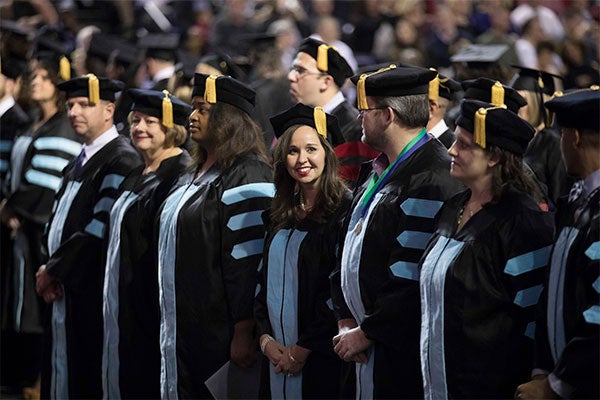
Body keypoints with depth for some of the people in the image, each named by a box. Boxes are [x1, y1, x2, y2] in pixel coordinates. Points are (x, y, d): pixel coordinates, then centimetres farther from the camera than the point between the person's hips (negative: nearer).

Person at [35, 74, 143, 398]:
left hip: (94, 296, -9)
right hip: (65, 292, 9)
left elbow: (101, 227, -18)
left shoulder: (121, 160, -12)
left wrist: (53, 270, -11)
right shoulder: (79, 163, 17)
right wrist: (50, 269, 0)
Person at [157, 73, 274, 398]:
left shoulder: (247, 176, -14)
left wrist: (244, 332, -23)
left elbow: (250, 259, -20)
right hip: (183, 328, 9)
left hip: (219, 331, -9)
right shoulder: (197, 174, 16)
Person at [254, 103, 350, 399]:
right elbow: (265, 280, 15)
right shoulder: (280, 216, 12)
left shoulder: (343, 211, -9)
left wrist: (302, 349, -13)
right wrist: (265, 338, -1)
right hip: (277, 352, 6)